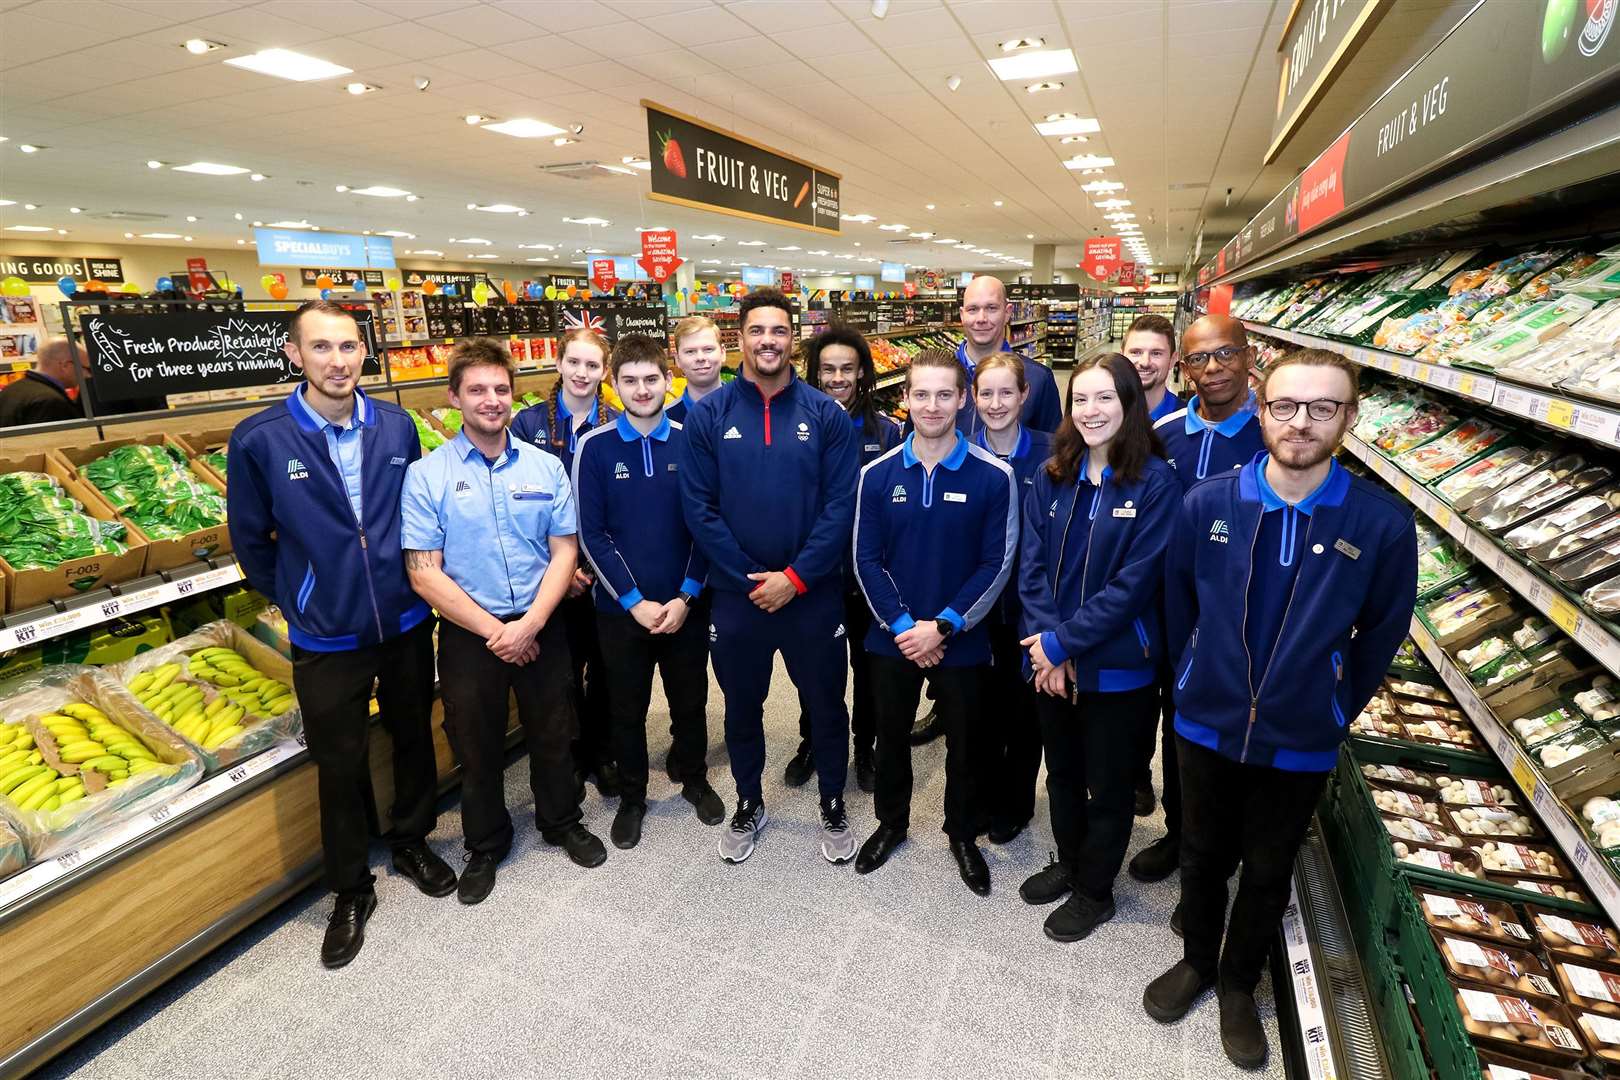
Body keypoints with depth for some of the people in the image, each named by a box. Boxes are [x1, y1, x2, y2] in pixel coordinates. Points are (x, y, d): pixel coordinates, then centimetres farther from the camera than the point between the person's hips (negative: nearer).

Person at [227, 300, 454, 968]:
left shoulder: (397, 427, -4)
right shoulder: (259, 439, -11)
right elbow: (250, 539, 0)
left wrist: (414, 581, 8)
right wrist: (293, 600, 5)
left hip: (407, 623, 3)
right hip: (325, 639, -2)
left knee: (413, 739, 19)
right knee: (340, 767, 11)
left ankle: (411, 842, 44)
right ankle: (351, 890, 33)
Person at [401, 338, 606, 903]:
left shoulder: (545, 466, -1)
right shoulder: (426, 474, -8)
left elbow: (564, 552, -2)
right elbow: (424, 574, -10)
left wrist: (528, 625, -14)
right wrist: (494, 631, -14)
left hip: (541, 627, 2)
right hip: (468, 634, -1)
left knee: (553, 736, 16)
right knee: (477, 748, 15)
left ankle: (561, 822, 42)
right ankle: (485, 846, 39)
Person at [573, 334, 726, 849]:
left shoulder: (690, 441, -2)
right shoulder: (595, 447, -5)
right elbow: (592, 535, -7)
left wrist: (685, 596, -10)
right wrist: (635, 601, -12)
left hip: (685, 604, 1)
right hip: (620, 608, 0)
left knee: (690, 701, 15)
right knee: (627, 709, 13)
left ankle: (693, 778, 39)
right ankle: (632, 797, 35)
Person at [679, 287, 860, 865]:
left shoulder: (826, 414, -4)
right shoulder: (708, 415, -3)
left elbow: (842, 505, -9)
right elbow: (699, 508, -6)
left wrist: (795, 577, -15)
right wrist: (749, 579, -11)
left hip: (814, 595, 0)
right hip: (735, 595, 1)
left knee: (826, 707, 15)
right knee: (742, 709, 18)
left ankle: (833, 806, 39)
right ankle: (748, 805, 41)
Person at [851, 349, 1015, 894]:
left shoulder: (993, 476, -10)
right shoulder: (878, 474, -4)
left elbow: (996, 563, -9)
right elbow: (866, 560, -4)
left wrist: (943, 626, -15)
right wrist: (902, 625, -13)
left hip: (963, 640, -1)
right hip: (893, 638, 2)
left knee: (963, 745, 15)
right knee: (891, 737, 18)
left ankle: (963, 834, 39)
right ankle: (891, 823, 42)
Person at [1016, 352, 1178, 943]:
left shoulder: (1153, 482, -13)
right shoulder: (1053, 476, 1)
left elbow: (1134, 581, -18)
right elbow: (1032, 563, -3)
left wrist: (1062, 642, -19)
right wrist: (1045, 641, -14)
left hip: (1117, 664, -4)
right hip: (1052, 660, 4)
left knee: (1106, 784, 14)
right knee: (1062, 771, 21)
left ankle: (1095, 890, 36)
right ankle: (1069, 863, 46)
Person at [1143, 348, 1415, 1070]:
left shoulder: (1383, 524, -15)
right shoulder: (1206, 503, -11)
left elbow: (1381, 635, -1)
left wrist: (1334, 710, 4)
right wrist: (1196, 683, 9)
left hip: (1301, 743, 0)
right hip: (1206, 725, 1)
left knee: (1268, 871, 18)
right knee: (1203, 854, 20)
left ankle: (1238, 983, 43)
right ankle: (1197, 961, 45)